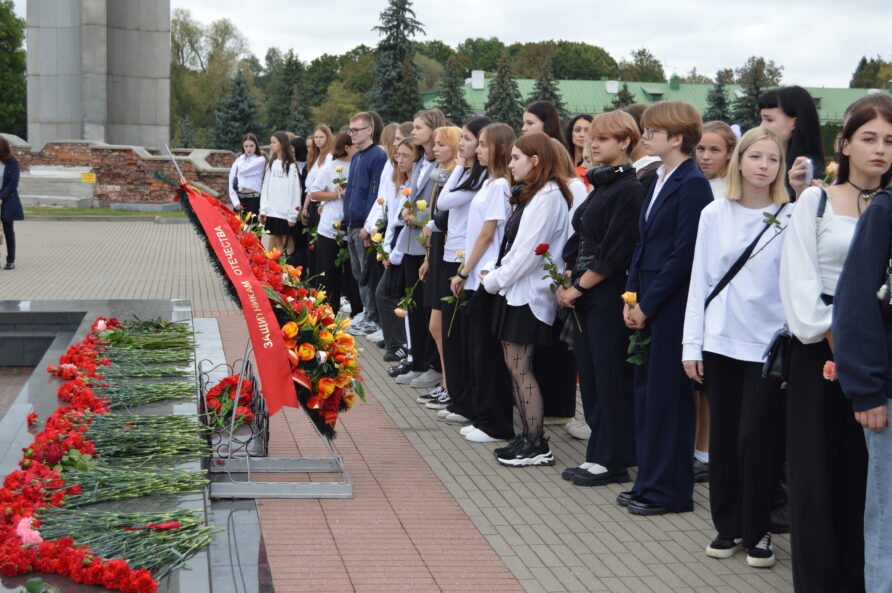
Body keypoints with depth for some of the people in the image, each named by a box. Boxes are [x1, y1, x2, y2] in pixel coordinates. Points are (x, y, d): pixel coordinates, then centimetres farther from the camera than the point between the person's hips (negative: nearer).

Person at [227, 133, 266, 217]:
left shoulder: (260, 160, 1)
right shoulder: (238, 161, 11)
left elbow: (244, 170, -12)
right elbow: (231, 182, 7)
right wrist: (235, 202, -3)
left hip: (254, 199, -4)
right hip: (239, 198, 4)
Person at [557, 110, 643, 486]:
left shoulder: (629, 190, -13)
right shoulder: (601, 185, 15)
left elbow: (613, 254, -17)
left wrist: (577, 289, -12)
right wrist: (568, 283, 4)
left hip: (608, 297, -9)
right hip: (582, 296, 9)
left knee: (610, 377, -1)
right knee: (589, 376, 12)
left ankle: (612, 460, 8)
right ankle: (597, 455, 20)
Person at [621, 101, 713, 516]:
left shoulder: (693, 185, -14)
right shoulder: (659, 181, 14)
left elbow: (684, 254, -17)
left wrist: (648, 304, -15)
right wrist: (632, 296, 6)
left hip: (670, 306, -9)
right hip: (646, 305, 9)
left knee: (667, 394, -1)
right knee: (645, 390, 13)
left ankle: (668, 491, 9)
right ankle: (648, 482, 23)